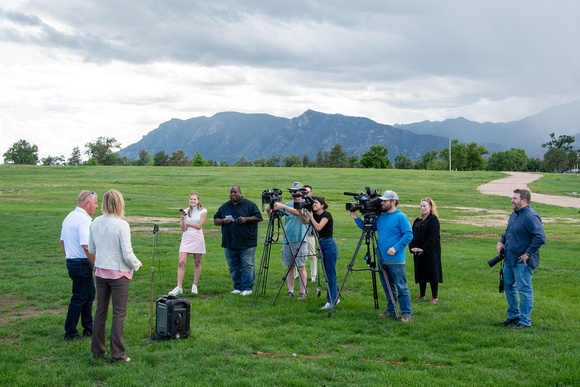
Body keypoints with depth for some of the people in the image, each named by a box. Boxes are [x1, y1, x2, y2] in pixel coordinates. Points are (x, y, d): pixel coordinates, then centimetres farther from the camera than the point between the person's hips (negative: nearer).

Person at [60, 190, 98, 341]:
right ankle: (70, 333, 4)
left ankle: (88, 328, 27)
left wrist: (69, 258, 27)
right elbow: (86, 246, -24)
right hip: (82, 264, -10)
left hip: (71, 261, 10)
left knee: (90, 294, 18)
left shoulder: (69, 217, 13)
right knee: (79, 298, -2)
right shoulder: (84, 220, -18)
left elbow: (62, 241, 20)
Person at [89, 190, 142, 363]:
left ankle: (97, 350, 24)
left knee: (100, 310, 15)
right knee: (119, 313, 1)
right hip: (118, 272, -6)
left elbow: (91, 249, 10)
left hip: (100, 271, 6)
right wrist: (136, 264, 2)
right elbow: (127, 254, -16)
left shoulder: (95, 223, 0)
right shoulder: (121, 225, -18)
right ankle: (117, 354, 4)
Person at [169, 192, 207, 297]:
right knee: (181, 262, -9)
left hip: (197, 239, -1)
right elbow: (183, 229, 1)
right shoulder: (186, 212, 7)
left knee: (197, 263, 6)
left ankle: (194, 286, 19)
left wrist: (187, 222, -7)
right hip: (186, 238, 1)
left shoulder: (203, 211, 3)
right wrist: (183, 219, -15)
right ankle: (179, 287, -9)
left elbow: (199, 226, -8)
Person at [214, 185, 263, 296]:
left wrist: (246, 219, -15)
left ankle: (247, 287, 2)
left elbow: (259, 218, -1)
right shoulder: (224, 207, 15)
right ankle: (237, 287, 17)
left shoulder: (249, 205, 3)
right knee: (233, 267, 7)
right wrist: (223, 221, -5)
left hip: (247, 244, -4)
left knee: (247, 266, -5)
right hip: (229, 244, 4)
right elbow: (215, 221, 16)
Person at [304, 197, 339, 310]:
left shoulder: (326, 214, -12)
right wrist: (301, 213, 1)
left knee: (330, 274, -6)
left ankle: (331, 301, -4)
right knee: (328, 274, 12)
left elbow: (318, 227, -22)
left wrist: (310, 216, -14)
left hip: (330, 245, -9)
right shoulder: (316, 215, 12)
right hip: (322, 245, 9)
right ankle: (335, 298, 21)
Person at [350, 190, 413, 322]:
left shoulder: (401, 217, -9)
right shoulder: (380, 217, 13)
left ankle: (406, 314, 3)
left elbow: (409, 235, -15)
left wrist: (396, 248, -21)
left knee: (401, 287, -4)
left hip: (396, 260, -8)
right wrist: (356, 219, 9)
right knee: (387, 287, 15)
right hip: (382, 259, 8)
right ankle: (391, 310, 26)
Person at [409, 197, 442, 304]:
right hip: (418, 252, 7)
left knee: (432, 273, -4)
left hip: (430, 252, -7)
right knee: (420, 273, 11)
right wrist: (412, 247, -3)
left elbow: (432, 237, -14)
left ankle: (435, 297, 1)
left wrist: (424, 249, -17)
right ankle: (422, 295, 21)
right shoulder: (417, 221, 15)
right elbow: (412, 234, 12)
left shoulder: (433, 219, -7)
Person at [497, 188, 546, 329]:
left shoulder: (531, 216, -20)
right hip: (510, 259, 10)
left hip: (523, 261, -10)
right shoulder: (514, 214, 11)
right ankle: (513, 316, 32)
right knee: (508, 286, 19)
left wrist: (528, 254, -21)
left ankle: (525, 321, 8)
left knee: (524, 289, -2)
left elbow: (540, 238, -27)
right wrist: (501, 241, 9)